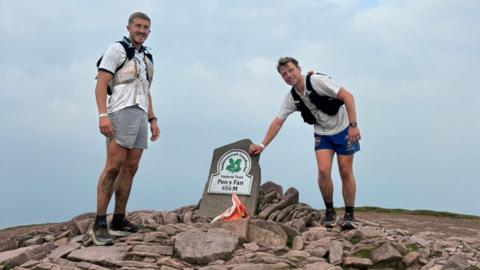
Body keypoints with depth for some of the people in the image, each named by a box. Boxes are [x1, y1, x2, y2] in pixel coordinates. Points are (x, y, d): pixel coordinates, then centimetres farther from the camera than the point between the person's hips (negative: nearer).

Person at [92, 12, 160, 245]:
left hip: (141, 115, 8)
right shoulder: (116, 49, 2)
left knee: (130, 168, 4)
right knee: (114, 166, -15)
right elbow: (101, 84, -8)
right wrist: (103, 115, -20)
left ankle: (119, 221, 8)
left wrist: (152, 119, 17)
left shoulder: (147, 58, 24)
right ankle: (99, 224, -13)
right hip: (121, 112, -7)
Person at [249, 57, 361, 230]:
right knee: (323, 171, -13)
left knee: (346, 173, -3)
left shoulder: (317, 81, -19)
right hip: (322, 134, 4)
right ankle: (329, 211, 6)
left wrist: (353, 125, -27)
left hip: (343, 129, -4)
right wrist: (262, 145, -3)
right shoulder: (291, 98, -2)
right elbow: (277, 122, 2)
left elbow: (347, 96, -22)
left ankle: (349, 214, 10)